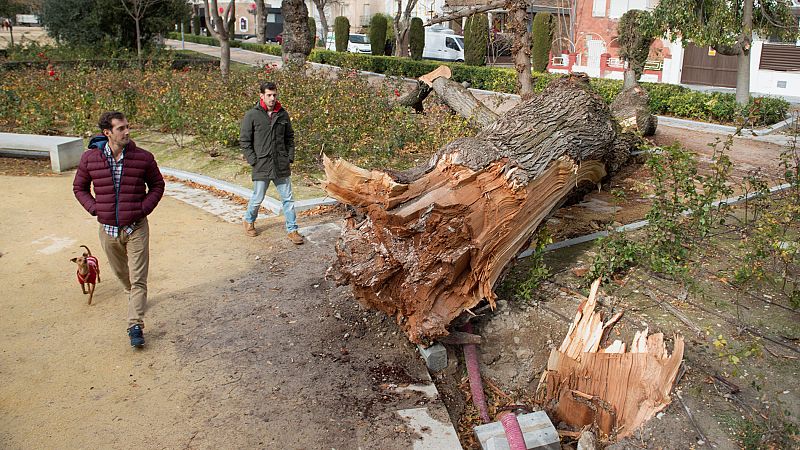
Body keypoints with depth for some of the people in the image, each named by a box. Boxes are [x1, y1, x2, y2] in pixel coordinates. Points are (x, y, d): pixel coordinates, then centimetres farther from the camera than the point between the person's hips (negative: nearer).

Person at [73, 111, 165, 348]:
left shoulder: (143, 157, -9)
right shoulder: (90, 158, -5)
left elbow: (157, 185, 5)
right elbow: (79, 188, 9)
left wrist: (144, 208, -7)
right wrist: (95, 208, -5)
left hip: (136, 228, -2)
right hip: (108, 229, 2)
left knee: (138, 279, -5)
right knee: (121, 272, 21)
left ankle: (135, 326, -1)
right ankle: (133, 295, 50)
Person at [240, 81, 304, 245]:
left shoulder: (283, 114, 6)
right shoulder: (251, 115, -6)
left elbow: (290, 137, 16)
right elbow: (244, 141, -3)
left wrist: (290, 157, 7)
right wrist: (253, 161, -9)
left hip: (282, 166, 3)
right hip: (261, 166, -3)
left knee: (288, 199, 5)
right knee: (258, 198, 9)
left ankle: (292, 230, 14)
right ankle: (249, 221, 37)